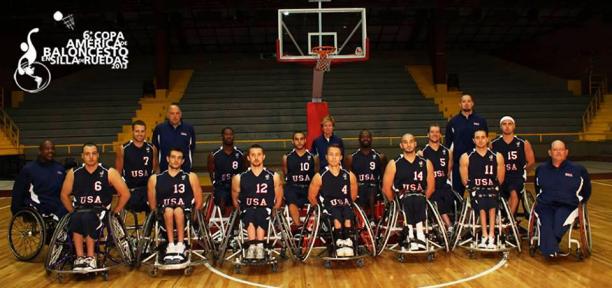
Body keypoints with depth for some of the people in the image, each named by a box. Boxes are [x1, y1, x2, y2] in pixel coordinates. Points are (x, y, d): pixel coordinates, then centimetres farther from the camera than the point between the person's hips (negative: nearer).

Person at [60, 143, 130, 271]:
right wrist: (73, 211, 7)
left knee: (87, 217, -35)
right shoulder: (73, 173, 5)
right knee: (76, 218, -34)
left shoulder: (109, 173, -3)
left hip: (101, 211, -2)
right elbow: (64, 195, 17)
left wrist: (114, 212, -1)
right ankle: (79, 257, -26)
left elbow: (125, 194, 1)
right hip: (80, 209, 2)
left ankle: (91, 258, -23)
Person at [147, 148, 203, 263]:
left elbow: (198, 202, 8)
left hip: (186, 215, -1)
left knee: (178, 210, -34)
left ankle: (180, 246, -33)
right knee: (168, 210, -33)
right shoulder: (155, 179, 11)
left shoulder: (191, 177, 10)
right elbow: (152, 205, 14)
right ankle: (171, 246, -34)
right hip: (164, 218, 1)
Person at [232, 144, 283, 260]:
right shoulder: (239, 178, 7)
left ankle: (257, 246, -40)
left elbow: (278, 199, 11)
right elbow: (235, 199, 16)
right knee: (251, 215, -35)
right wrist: (241, 211, 7)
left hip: (266, 210, 0)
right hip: (247, 210, 0)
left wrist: (273, 212, 2)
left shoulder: (273, 176, 6)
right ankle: (255, 246, -43)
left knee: (260, 215, -35)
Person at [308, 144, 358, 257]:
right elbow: (311, 197, 9)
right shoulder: (320, 176, 0)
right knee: (337, 214, -36)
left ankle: (347, 241, -32)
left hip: (345, 206, 2)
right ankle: (339, 241, -30)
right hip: (328, 207, -1)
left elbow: (353, 196, 18)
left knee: (347, 212, -35)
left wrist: (347, 204, 9)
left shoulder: (349, 175, 6)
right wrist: (321, 208, 4)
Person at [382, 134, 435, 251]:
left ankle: (411, 234, -37)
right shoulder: (394, 164, 7)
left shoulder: (426, 163, 12)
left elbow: (431, 187, 10)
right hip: (401, 199, -1)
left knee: (418, 199, -34)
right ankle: (419, 233, -38)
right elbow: (386, 188, 4)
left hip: (420, 200, 1)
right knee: (408, 199, -35)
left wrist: (423, 200, -1)